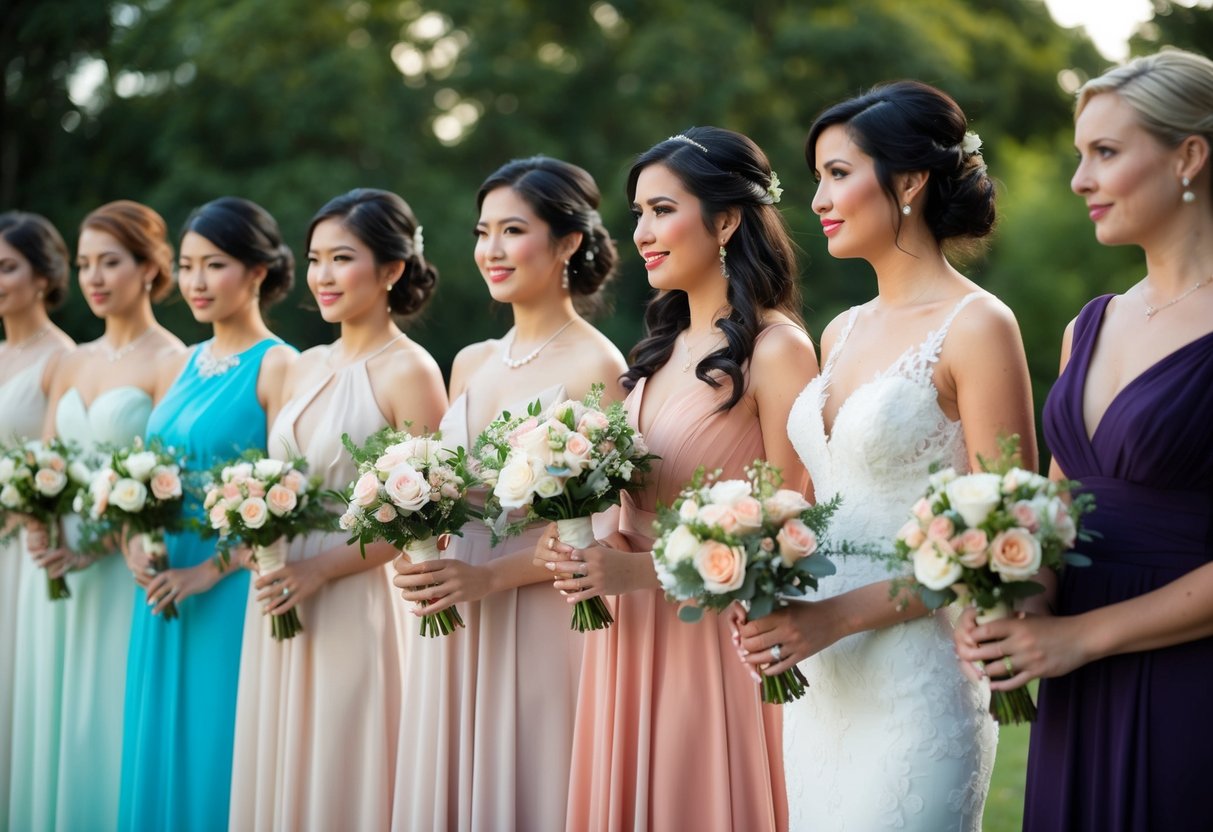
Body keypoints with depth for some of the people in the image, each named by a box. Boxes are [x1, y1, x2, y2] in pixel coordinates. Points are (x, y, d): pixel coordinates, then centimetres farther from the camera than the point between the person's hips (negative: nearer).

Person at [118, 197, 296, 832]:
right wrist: (134, 546, -1)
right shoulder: (177, 371, 13)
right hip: (162, 600, 7)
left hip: (231, 600, -7)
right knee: (160, 752, 11)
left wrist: (209, 570, -18)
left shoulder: (276, 367, -8)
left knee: (218, 758, -1)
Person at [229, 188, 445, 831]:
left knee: (338, 781, 2)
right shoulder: (305, 368, 12)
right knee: (276, 774, 12)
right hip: (275, 606, 7)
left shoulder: (408, 371, -9)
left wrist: (321, 568, -18)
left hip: (352, 608, -7)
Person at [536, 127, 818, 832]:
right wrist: (587, 549, -1)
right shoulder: (662, 350, 14)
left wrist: (636, 570, -18)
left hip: (720, 640, -7)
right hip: (632, 642, 7)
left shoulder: (774, 349, -10)